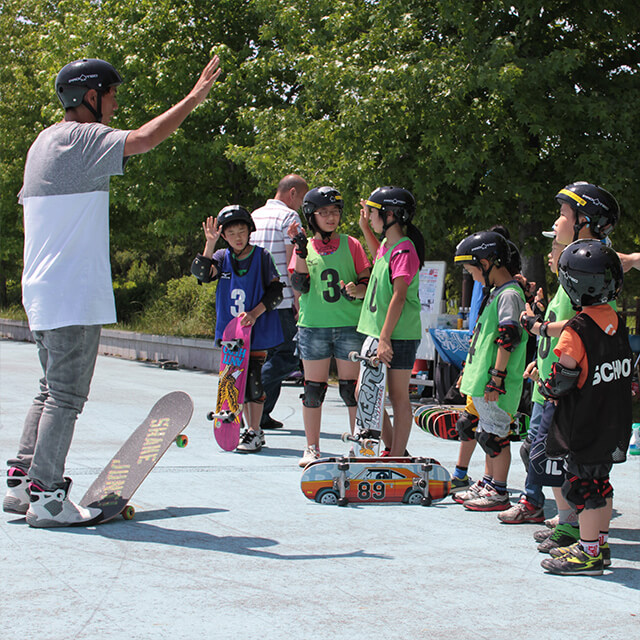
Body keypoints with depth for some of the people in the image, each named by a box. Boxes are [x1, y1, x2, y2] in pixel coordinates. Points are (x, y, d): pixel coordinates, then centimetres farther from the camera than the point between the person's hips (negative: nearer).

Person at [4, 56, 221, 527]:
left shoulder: (45, 141, 17)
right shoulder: (83, 138, -12)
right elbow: (144, 139, -28)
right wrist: (196, 97, -19)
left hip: (42, 291, 10)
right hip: (75, 295, -10)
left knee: (53, 390, 16)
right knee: (66, 396, -6)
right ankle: (47, 497, -3)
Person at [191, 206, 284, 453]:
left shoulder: (262, 257, -1)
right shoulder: (222, 258, 6)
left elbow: (275, 291, -3)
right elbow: (201, 273, -12)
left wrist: (255, 313, -15)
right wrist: (210, 244, -22)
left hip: (257, 330, -4)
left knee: (253, 379, -7)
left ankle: (254, 432, 0)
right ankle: (250, 430, 18)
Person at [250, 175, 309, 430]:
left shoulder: (255, 215, 18)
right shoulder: (288, 216, -7)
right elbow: (292, 262, -13)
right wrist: (298, 299, -10)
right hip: (280, 299, -8)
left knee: (273, 354, 14)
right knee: (288, 355, -3)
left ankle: (261, 415, 9)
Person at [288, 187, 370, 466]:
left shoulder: (351, 245, 6)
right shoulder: (305, 248, 7)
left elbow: (368, 281, 5)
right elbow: (300, 286, -5)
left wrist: (357, 290, -17)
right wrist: (301, 250, -13)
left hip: (349, 325, -1)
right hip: (313, 327, 1)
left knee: (351, 388, 0)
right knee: (313, 388, 4)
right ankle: (312, 448, 13)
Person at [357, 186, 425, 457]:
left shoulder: (404, 251, -15)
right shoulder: (387, 245, 13)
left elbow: (399, 296, -21)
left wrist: (385, 338, -24)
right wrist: (365, 228, 31)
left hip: (399, 335, -9)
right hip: (375, 332, 9)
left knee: (398, 397, -1)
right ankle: (392, 450, 21)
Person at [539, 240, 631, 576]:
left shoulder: (576, 330, -20)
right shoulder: (617, 324, 4)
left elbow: (562, 379, -19)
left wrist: (546, 388, 2)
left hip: (585, 427, -8)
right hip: (615, 422, 8)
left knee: (582, 484, -1)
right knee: (600, 482, 17)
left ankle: (588, 554, 2)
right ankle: (597, 543, 26)